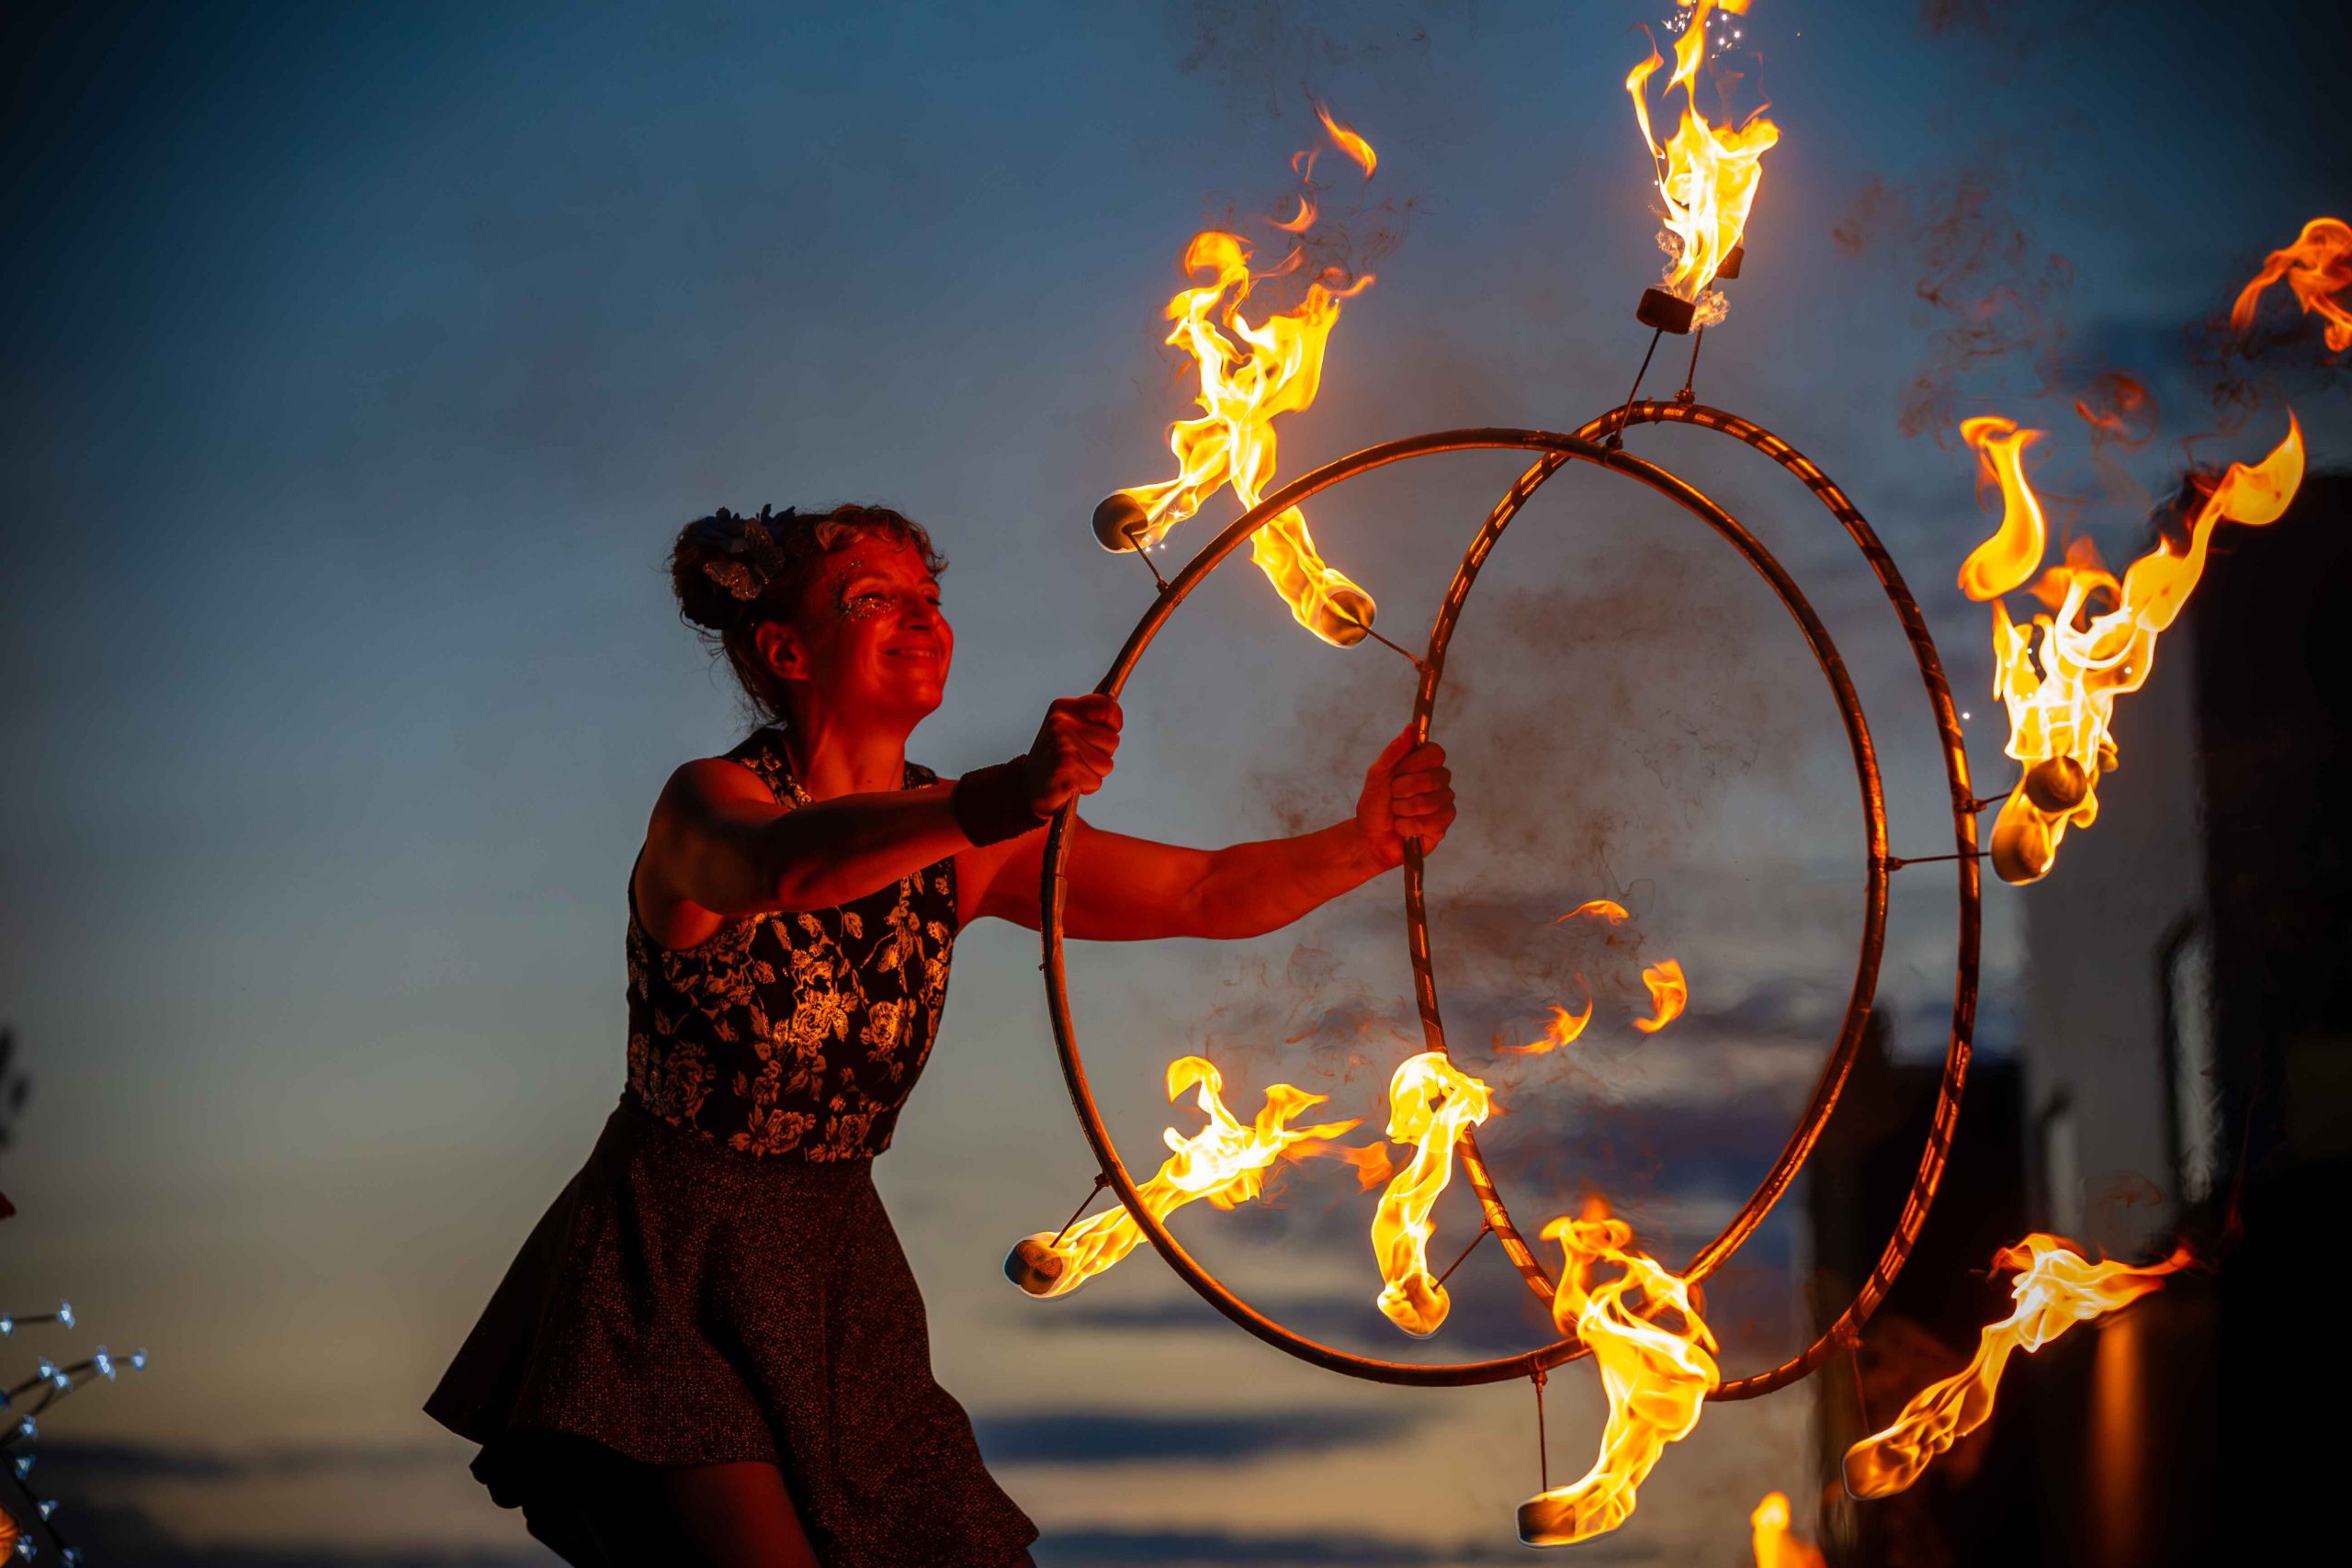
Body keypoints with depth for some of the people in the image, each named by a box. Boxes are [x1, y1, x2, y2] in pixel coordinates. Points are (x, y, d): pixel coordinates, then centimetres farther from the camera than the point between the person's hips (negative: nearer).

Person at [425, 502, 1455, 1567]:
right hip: (668, 1281, -6)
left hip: (836, 1282, 6)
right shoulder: (710, 801, -16)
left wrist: (1363, 843, -26)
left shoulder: (955, 843, 1)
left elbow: (1211, 892, -7)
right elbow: (779, 865, -42)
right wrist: (996, 801, -59)